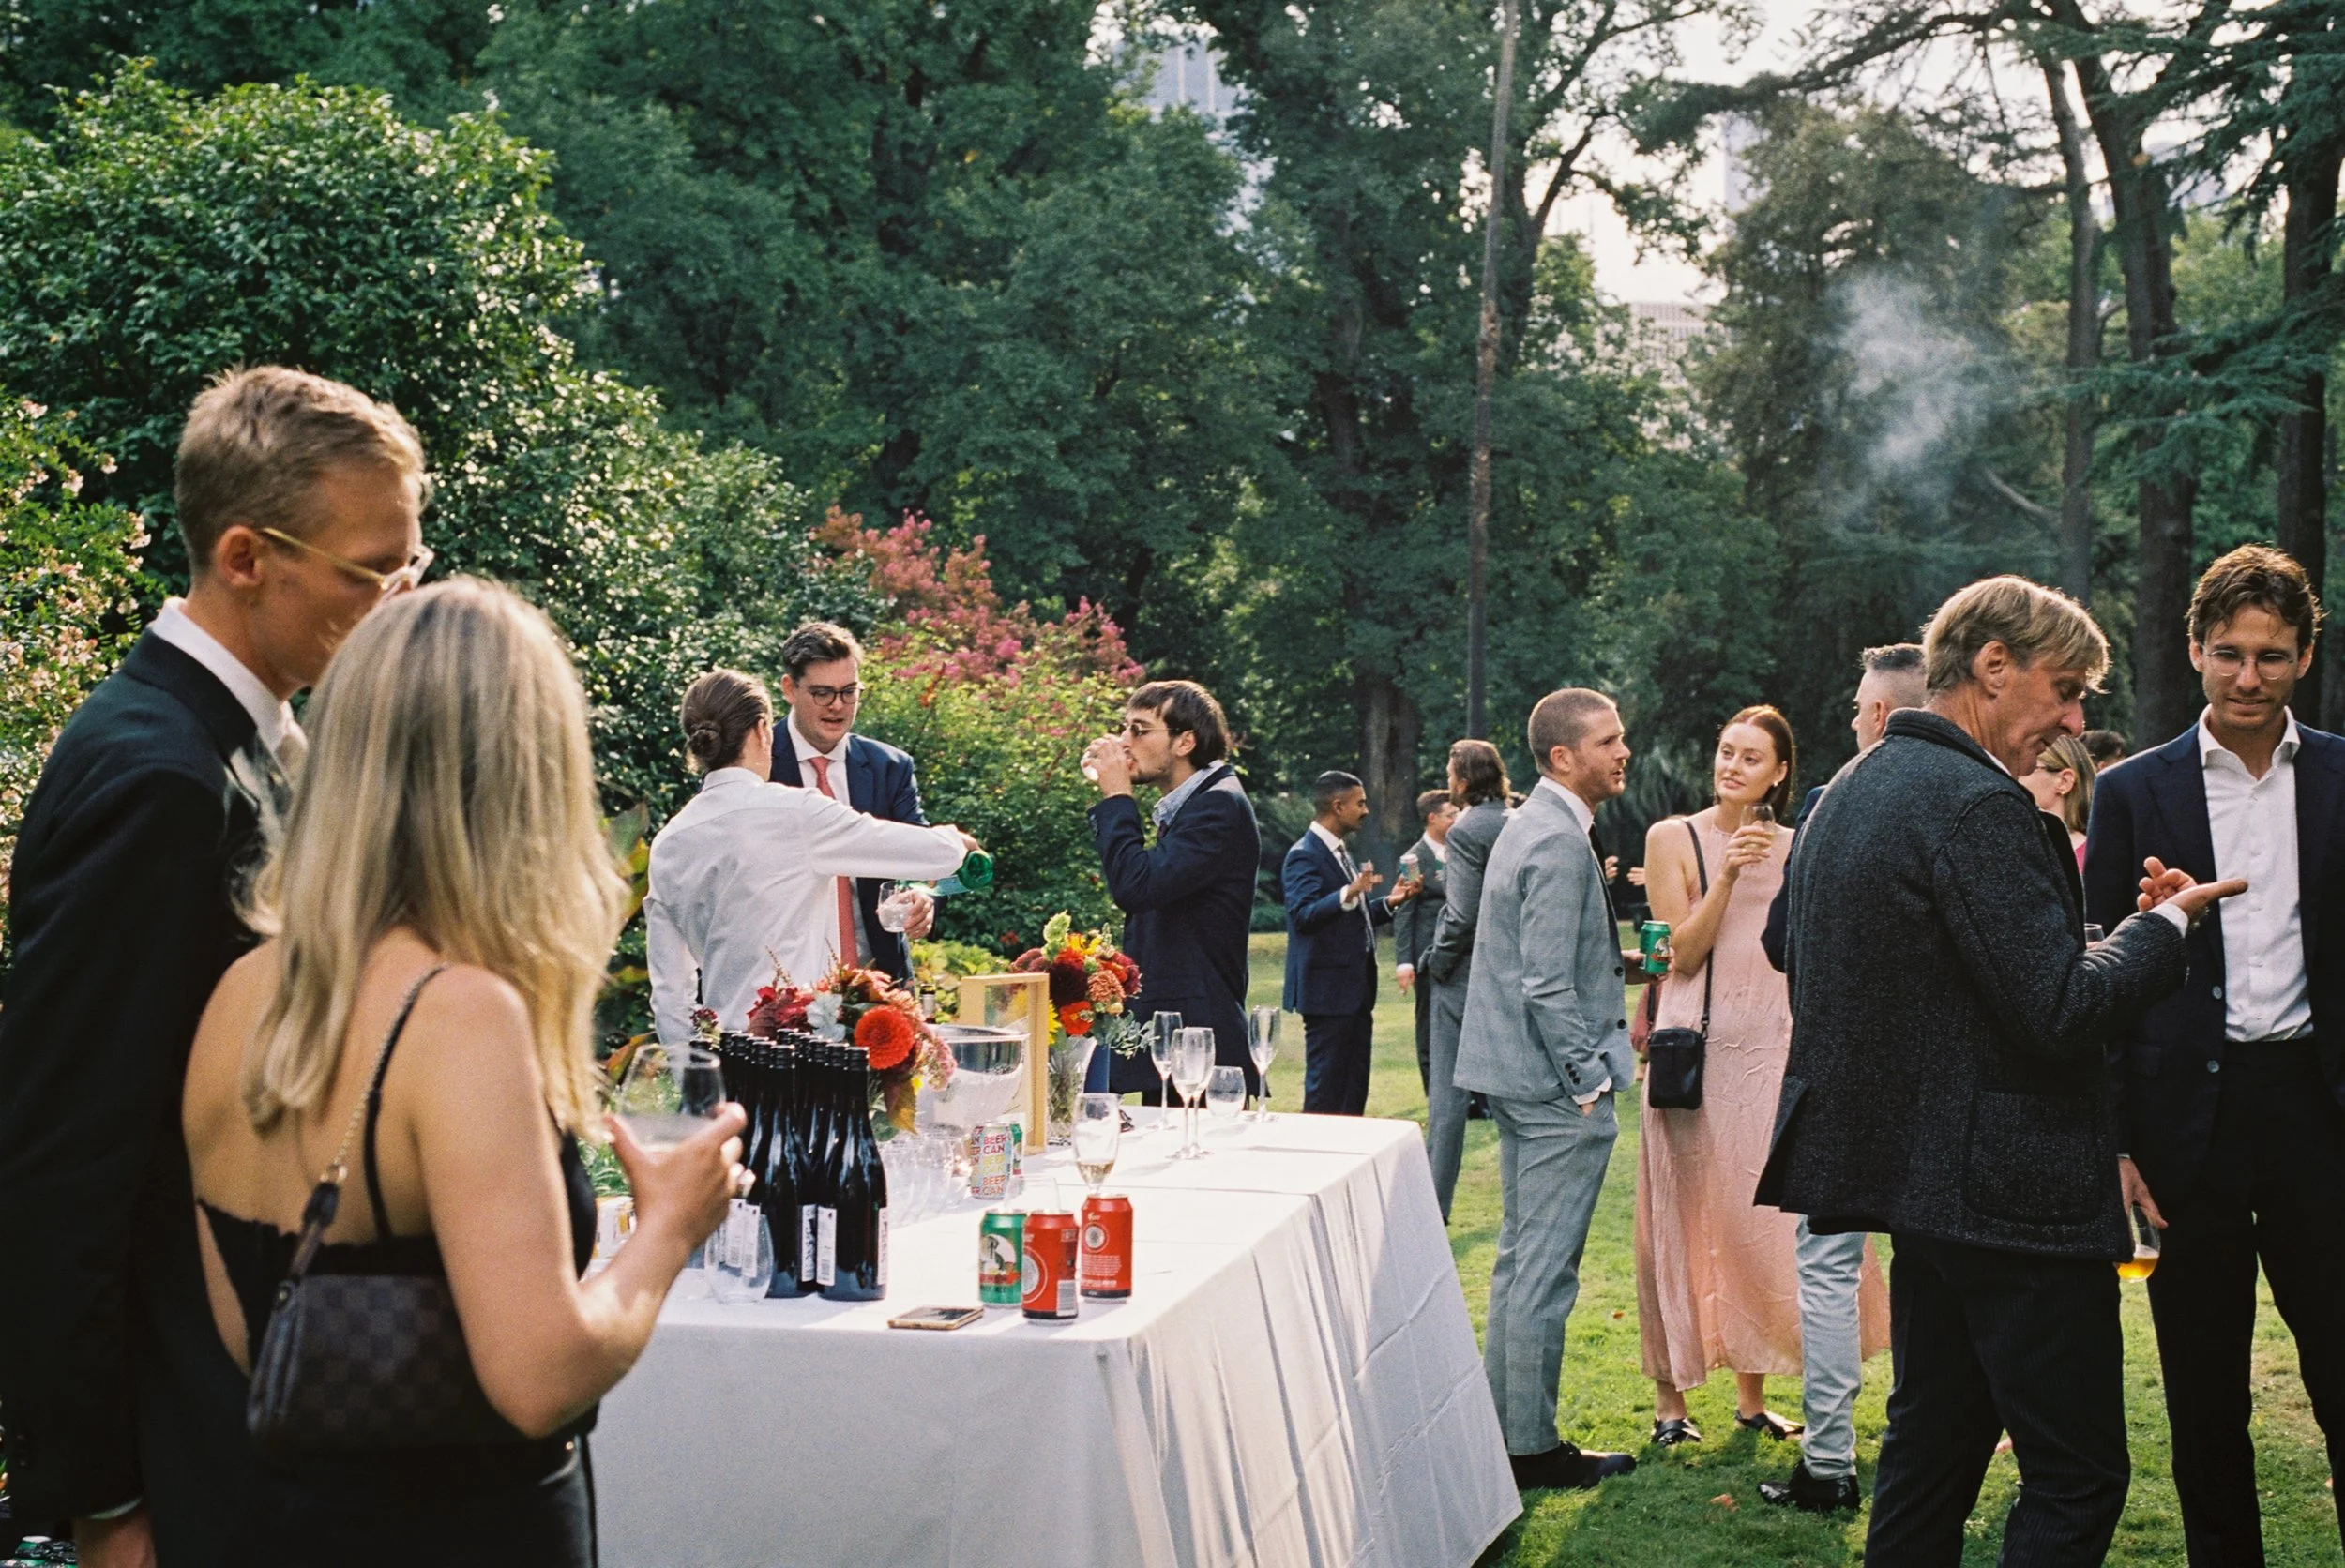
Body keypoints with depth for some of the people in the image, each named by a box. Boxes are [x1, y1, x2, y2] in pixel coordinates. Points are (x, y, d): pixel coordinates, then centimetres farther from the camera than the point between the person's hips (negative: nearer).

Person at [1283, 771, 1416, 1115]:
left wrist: (1390, 902, 10)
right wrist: (1349, 893, -36)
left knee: (1355, 1085, 13)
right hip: (1328, 988, -10)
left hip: (1356, 988, 10)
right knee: (1325, 1087, -5)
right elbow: (1304, 914, -25)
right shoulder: (1304, 856, -13)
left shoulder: (1341, 853, 17)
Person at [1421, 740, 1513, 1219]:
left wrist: (1436, 962, -8)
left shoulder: (1467, 830, -15)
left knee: (1447, 1093, 0)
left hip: (1466, 977, -7)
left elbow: (1463, 915, -21)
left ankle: (1435, 1202, 2)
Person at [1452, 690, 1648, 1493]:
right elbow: (1549, 986, -22)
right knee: (1544, 1272, -3)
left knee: (1521, 1261, 17)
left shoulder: (1534, 824, 13)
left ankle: (1505, 1427, 26)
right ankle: (1531, 1447, 5)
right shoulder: (1560, 843, -19)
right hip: (1555, 1086, -11)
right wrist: (1590, 1082, -18)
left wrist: (1618, 957, 16)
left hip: (1518, 1079, 11)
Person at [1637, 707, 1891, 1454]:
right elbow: (1683, 953, -8)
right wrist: (1728, 875, -16)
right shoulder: (1674, 838, 0)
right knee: (1690, 1218, 0)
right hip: (1701, 1047, -4)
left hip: (1775, 1047, 4)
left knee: (1766, 1220, 4)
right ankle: (1670, 1397, 8)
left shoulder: (1795, 848, 11)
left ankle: (1752, 1393, 14)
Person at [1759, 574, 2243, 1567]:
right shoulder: (1978, 803, -19)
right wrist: (2165, 923, -6)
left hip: (1917, 1176, 10)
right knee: (2077, 1478, -2)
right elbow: (2061, 1010, -24)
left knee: (1932, 1446, 18)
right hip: (2013, 1189, -10)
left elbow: (1790, 952, 22)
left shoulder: (1848, 791, 12)